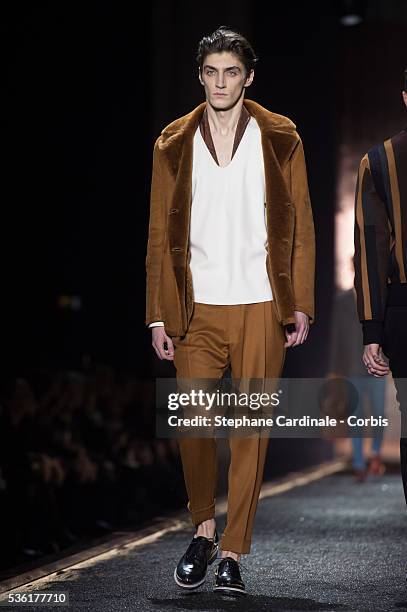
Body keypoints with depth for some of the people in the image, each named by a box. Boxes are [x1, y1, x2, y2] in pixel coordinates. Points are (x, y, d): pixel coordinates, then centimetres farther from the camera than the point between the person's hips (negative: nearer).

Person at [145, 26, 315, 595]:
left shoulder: (280, 140, 5)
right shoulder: (174, 143, 7)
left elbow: (301, 226, 6)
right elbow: (160, 236, 7)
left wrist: (300, 305, -1)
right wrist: (158, 316, 2)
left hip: (261, 307, -1)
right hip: (197, 310, 1)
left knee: (251, 427, 0)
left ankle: (233, 553, 9)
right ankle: (203, 528, 23)